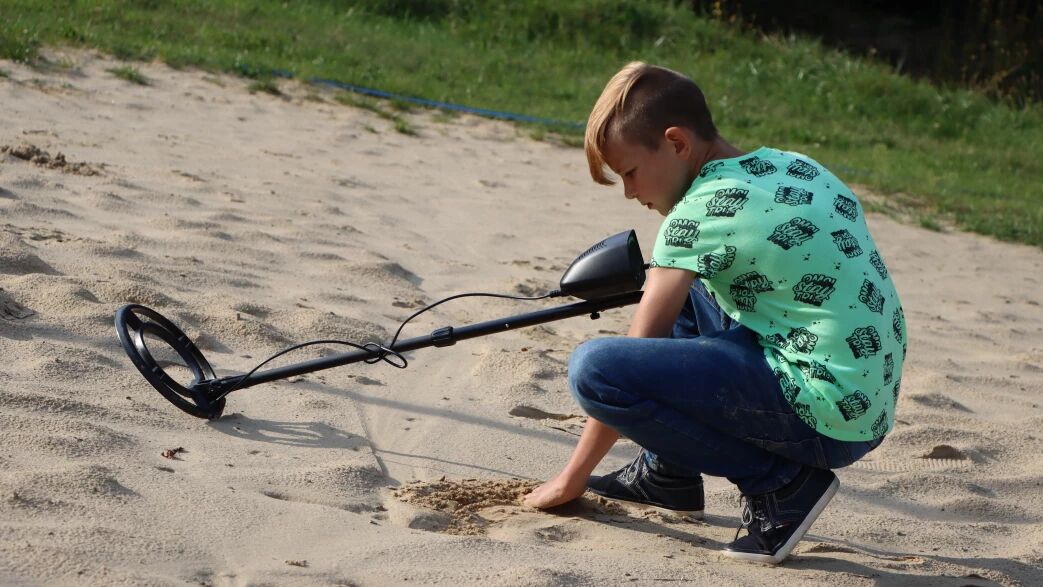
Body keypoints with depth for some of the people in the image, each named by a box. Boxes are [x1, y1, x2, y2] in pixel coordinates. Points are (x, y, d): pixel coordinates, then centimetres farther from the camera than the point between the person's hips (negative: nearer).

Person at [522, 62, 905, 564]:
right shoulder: (797, 167, 12)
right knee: (676, 289, 25)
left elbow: (638, 351, -6)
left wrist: (573, 477, 2)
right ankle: (668, 475, 25)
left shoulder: (701, 211, -11)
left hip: (825, 418, -9)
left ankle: (778, 484, -9)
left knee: (593, 367, -18)